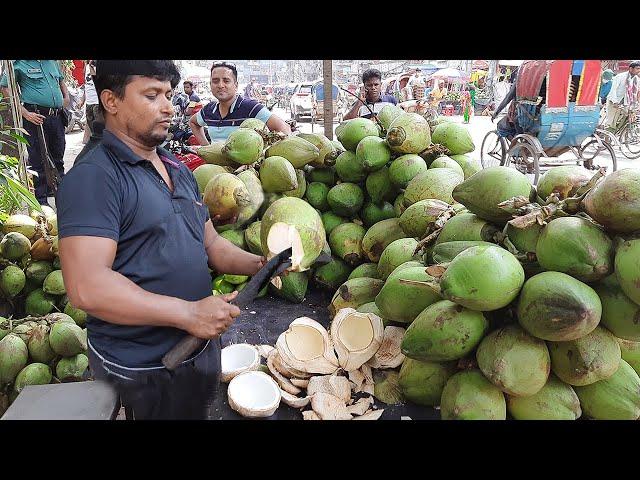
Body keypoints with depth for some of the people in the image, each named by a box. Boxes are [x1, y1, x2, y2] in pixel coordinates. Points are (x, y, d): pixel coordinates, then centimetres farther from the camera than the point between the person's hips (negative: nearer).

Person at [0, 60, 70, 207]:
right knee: (38, 159, -1)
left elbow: (61, 80, 32)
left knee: (58, 156, 16)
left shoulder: (53, 62, 14)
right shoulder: (19, 64, -3)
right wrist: (25, 113, -12)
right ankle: (41, 198, 6)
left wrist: (66, 97, 14)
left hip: (57, 116, 6)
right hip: (36, 117, -6)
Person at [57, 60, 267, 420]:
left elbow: (210, 244, 13)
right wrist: (188, 313, -25)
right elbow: (86, 287, -27)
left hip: (202, 347, 8)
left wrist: (258, 264, -4)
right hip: (144, 367, -8)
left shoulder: (179, 170, 9)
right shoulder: (93, 177, -18)